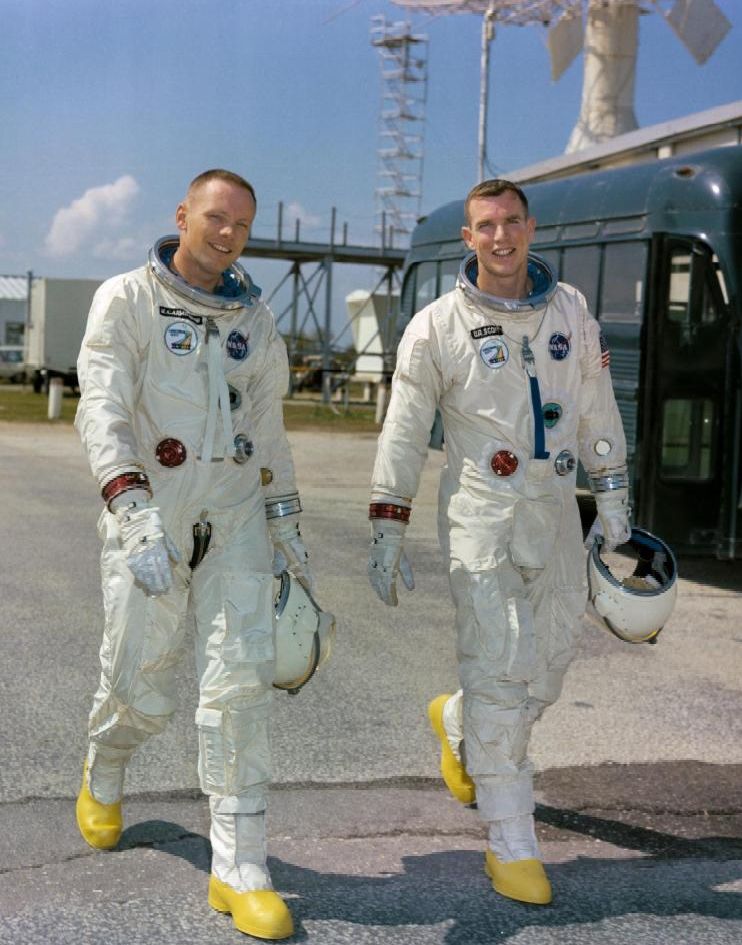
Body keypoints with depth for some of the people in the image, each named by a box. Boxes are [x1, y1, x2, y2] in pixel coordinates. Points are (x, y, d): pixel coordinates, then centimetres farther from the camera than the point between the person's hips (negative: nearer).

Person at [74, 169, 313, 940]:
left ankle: (238, 870, -3)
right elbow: (101, 410, -16)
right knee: (141, 688, 3)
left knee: (240, 677, -8)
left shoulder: (253, 318, 11)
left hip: (235, 516, 3)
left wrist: (285, 521, 15)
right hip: (148, 510, -3)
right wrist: (135, 511, -30)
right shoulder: (125, 301, -4)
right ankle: (104, 774, 40)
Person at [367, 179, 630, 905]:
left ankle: (456, 724, 41)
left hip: (555, 511, 4)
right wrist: (387, 530, -6)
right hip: (481, 514, -4)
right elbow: (403, 432, -3)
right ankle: (510, 843, 2)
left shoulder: (570, 310, 5)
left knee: (548, 662, 10)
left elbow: (596, 409, 13)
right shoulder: (437, 327, -6)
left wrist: (612, 497, 12)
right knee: (499, 668, -8)